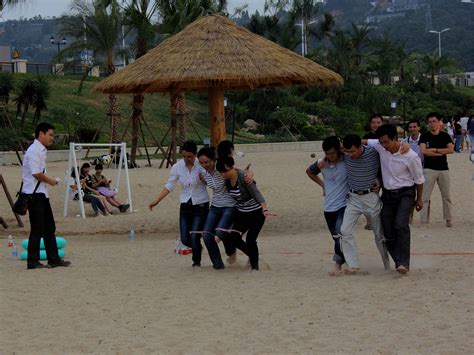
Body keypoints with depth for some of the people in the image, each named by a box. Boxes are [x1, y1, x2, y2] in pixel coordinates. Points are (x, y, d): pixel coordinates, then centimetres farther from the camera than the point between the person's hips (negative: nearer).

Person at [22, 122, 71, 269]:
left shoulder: (42, 150, 15)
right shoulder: (34, 150, -16)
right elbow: (36, 173, -23)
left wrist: (49, 181, 11)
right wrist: (51, 181, -10)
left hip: (42, 193, 10)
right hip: (34, 194, -10)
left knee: (49, 227, 12)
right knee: (37, 229, -5)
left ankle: (53, 259, 18)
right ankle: (32, 262, 1)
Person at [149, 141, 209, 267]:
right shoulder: (177, 167, -2)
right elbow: (169, 186, 3)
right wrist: (157, 200, -2)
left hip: (201, 205, -3)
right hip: (185, 205, 3)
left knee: (195, 237, -10)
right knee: (185, 239, 2)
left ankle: (196, 260, 15)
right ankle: (197, 248, 37)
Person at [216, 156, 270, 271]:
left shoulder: (243, 177, -24)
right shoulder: (227, 180, -4)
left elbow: (256, 193, -31)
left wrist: (265, 209, -43)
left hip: (256, 213, -7)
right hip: (242, 213, 7)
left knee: (250, 239, -10)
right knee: (233, 236, -6)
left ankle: (255, 265, 10)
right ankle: (252, 256, 17)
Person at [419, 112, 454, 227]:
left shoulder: (445, 136, 5)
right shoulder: (424, 136, 0)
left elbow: (451, 149, -9)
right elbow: (424, 151, -15)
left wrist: (435, 150, -13)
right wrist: (441, 153, -11)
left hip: (443, 169, 2)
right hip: (429, 169, -2)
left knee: (446, 196, 9)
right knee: (425, 197, -4)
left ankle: (449, 219, 19)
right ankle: (424, 220, -1)